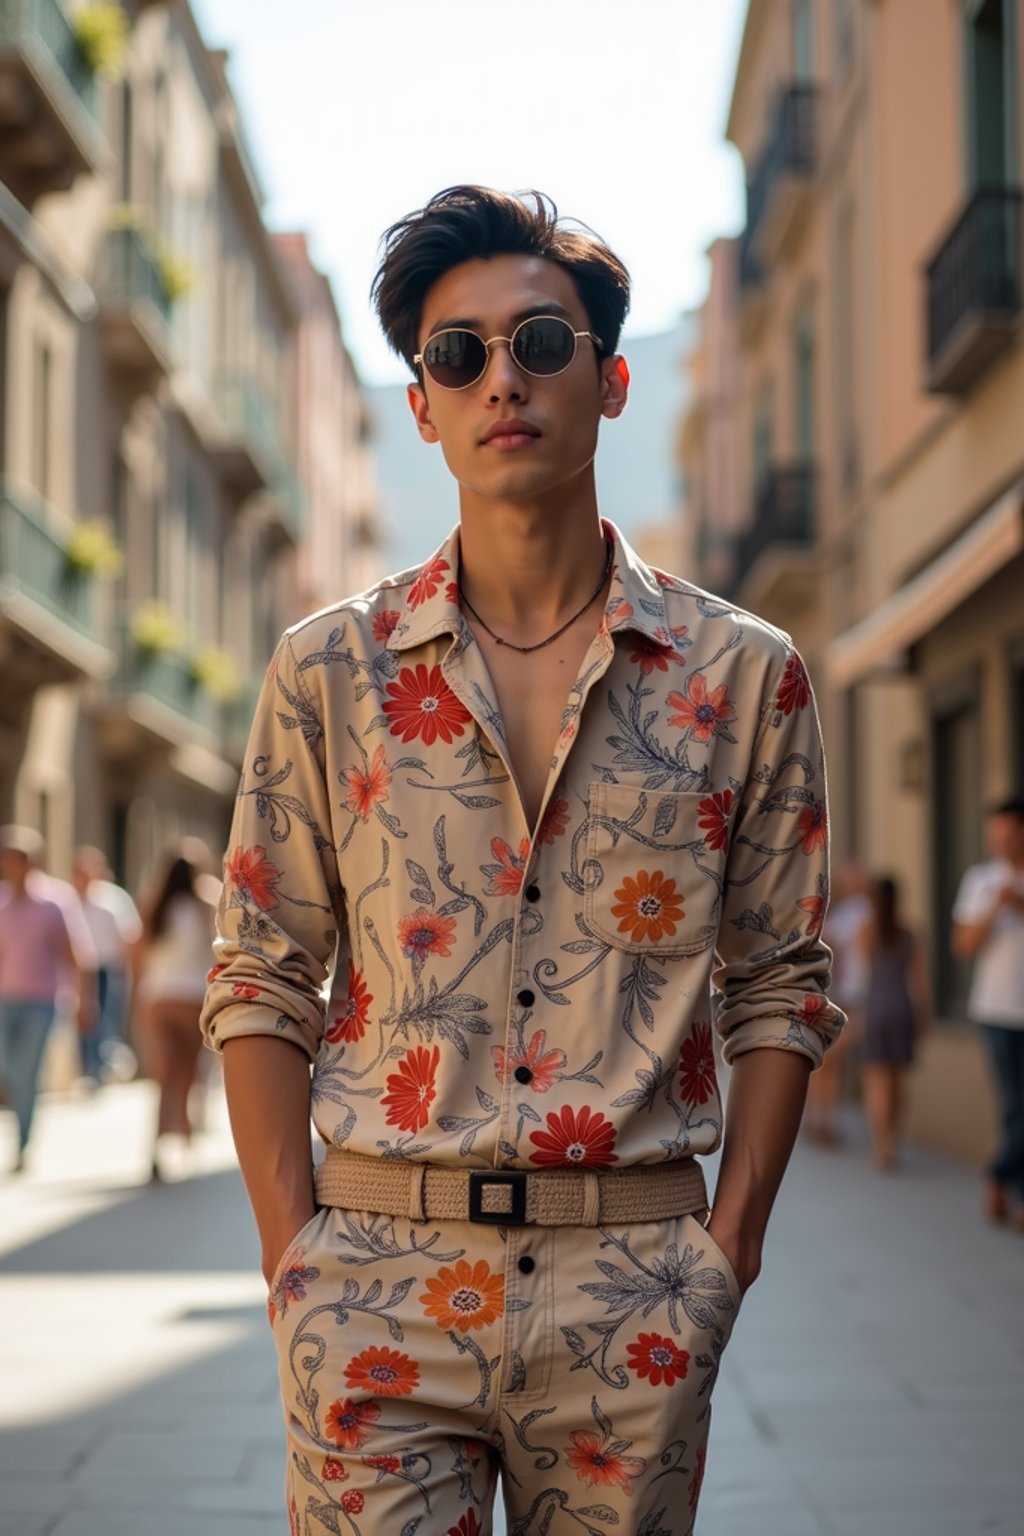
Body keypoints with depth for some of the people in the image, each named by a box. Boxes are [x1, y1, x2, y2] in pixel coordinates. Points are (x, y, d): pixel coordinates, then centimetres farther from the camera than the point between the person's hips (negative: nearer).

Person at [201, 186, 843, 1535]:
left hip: (636, 1287, 1)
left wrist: (730, 1249, -1)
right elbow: (262, 982, 5)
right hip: (380, 1282, 0)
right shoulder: (328, 672, 3)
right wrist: (292, 1253, -2)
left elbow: (780, 988, 7)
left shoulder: (744, 675, 3)